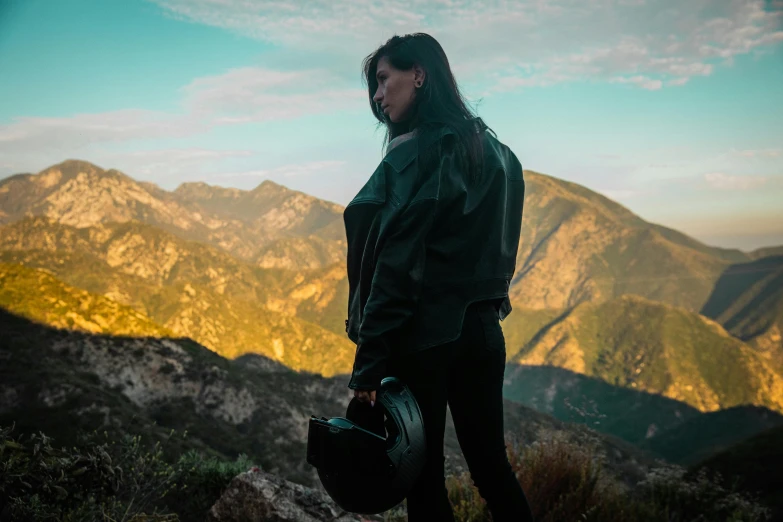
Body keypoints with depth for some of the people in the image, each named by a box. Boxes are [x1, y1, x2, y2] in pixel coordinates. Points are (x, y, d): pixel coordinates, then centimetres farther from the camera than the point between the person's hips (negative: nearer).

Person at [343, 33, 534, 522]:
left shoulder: (417, 153, -12)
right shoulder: (495, 153, 11)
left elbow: (398, 264, -18)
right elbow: (497, 251, 14)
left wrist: (368, 363, -18)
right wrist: (482, 305, 17)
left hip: (424, 333, -7)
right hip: (483, 329, 7)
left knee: (423, 474, 5)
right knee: (491, 464, 17)